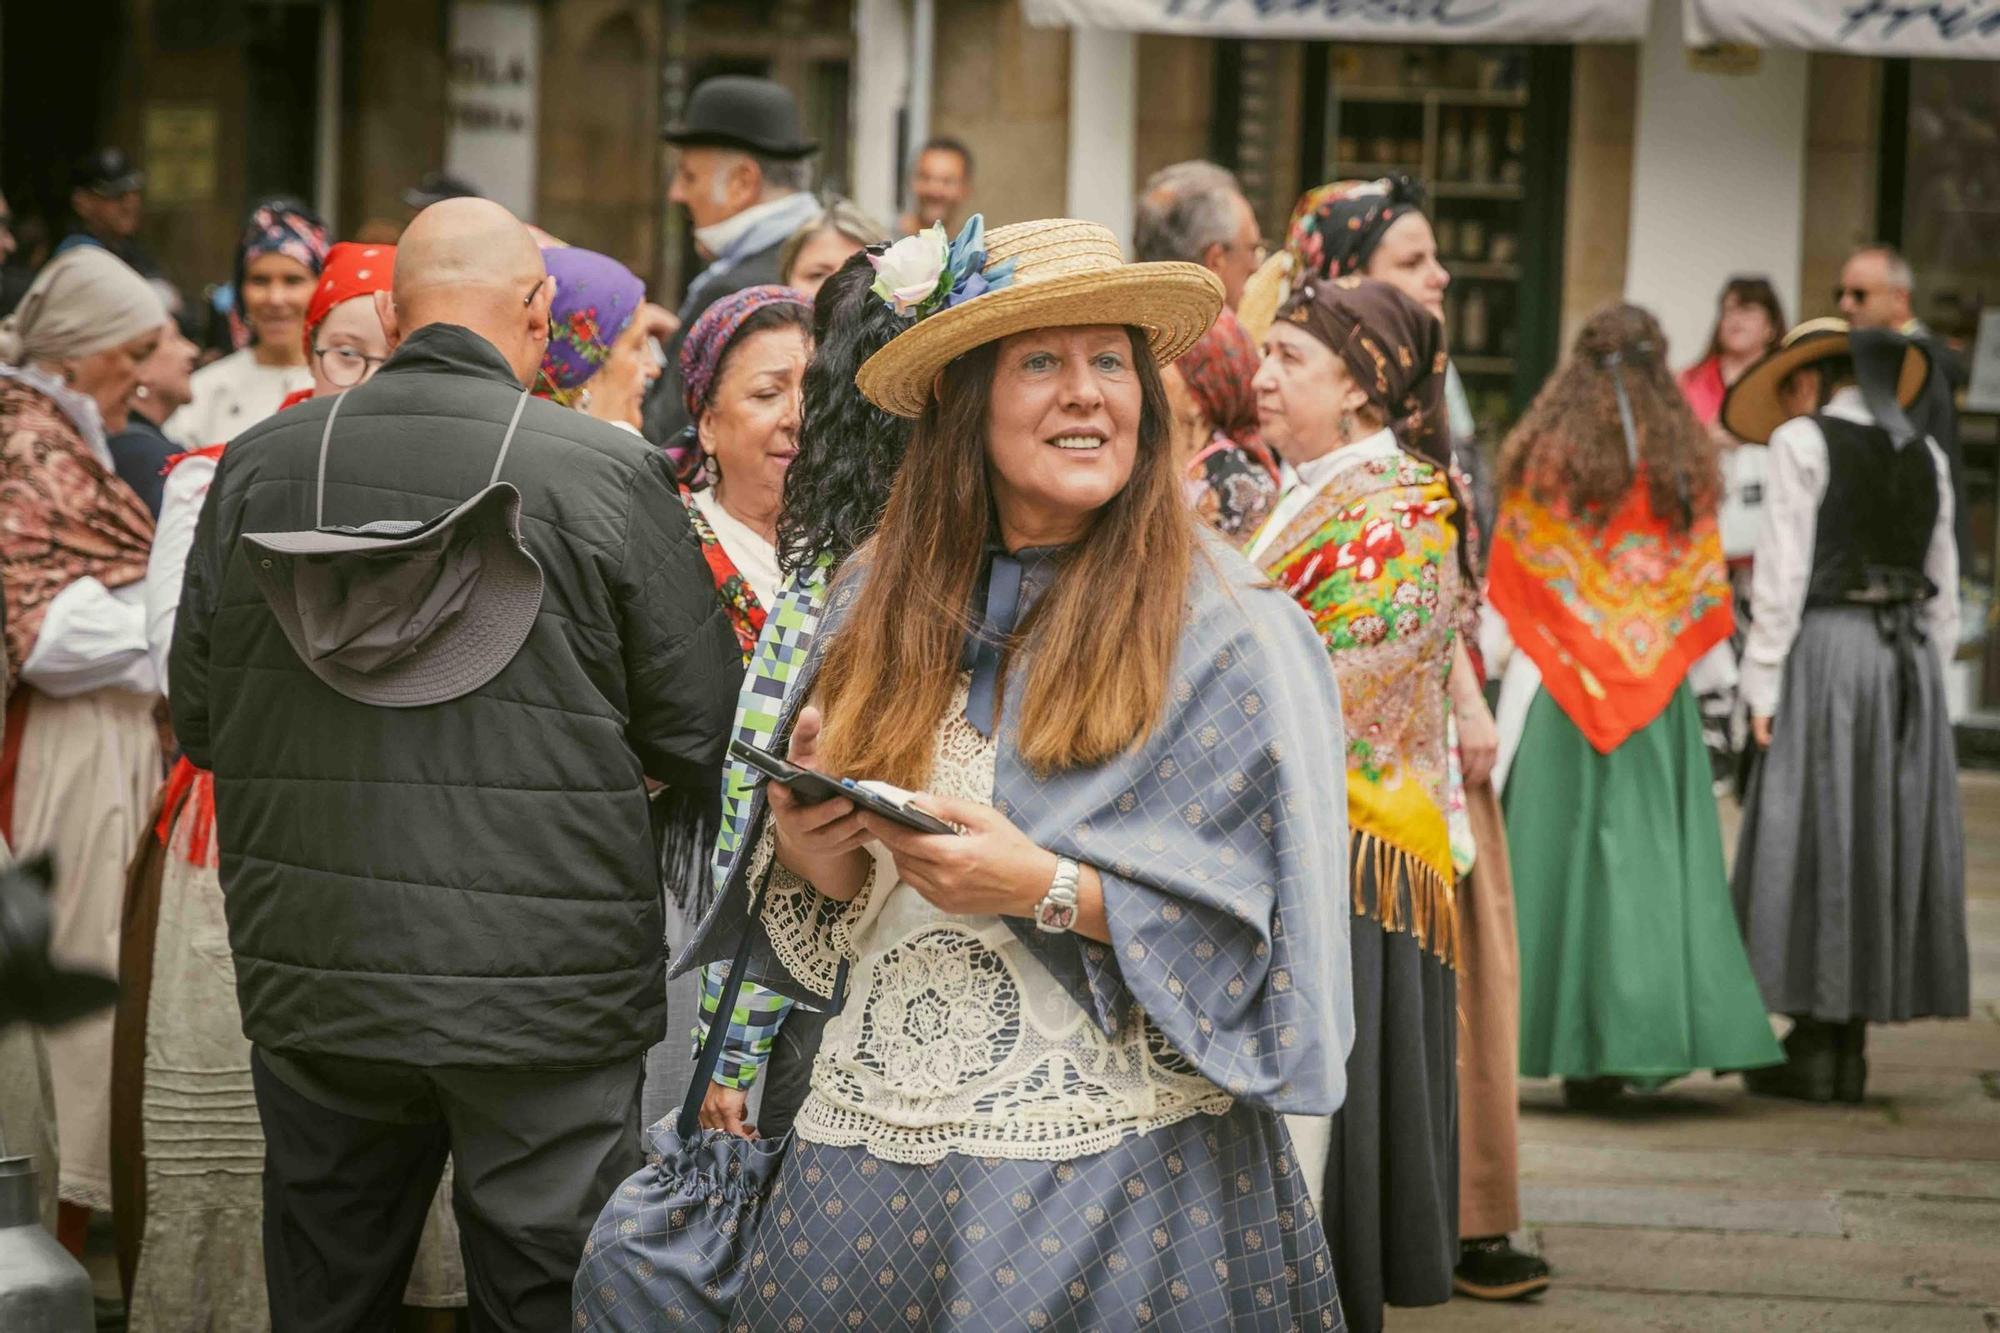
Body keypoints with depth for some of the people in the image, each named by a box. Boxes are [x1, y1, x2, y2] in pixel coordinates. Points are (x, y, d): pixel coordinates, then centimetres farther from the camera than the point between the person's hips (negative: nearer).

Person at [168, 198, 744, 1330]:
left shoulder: (260, 464, 0)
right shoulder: (612, 474, -10)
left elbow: (200, 721, 9)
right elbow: (701, 737, -3)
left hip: (314, 980, 3)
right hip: (544, 984, -3)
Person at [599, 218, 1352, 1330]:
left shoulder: (1229, 631, -6)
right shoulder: (881, 607, 8)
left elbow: (1273, 927, -9)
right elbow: (804, 936, 14)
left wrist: (1050, 891, -19)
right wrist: (805, 860, -8)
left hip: (1116, 1174, -4)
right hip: (865, 1159, 4)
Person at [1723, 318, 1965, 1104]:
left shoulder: (1803, 443, -5)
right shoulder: (1925, 454, 12)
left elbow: (1783, 572, -10)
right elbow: (1943, 587, 12)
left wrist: (1764, 686, -7)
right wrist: (1925, 681, 17)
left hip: (1827, 651, -6)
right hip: (1908, 654, 6)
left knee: (1814, 843, -1)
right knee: (1887, 843, 9)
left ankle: (1815, 1049, -1)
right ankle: (1850, 1048, 12)